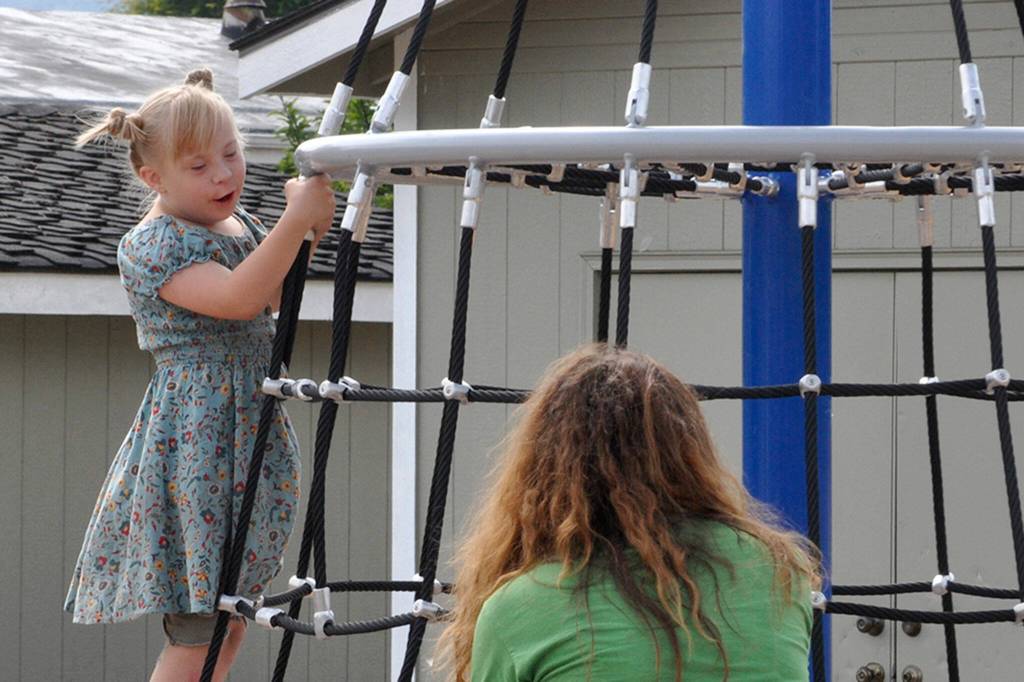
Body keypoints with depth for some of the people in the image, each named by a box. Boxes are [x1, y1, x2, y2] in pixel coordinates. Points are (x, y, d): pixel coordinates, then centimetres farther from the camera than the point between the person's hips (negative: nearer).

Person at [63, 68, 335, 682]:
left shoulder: (242, 226, 12)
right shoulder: (152, 245, -14)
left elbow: (272, 298, 23)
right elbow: (237, 298, -27)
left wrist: (310, 233, 6)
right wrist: (295, 221, -29)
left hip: (251, 434, 9)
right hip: (193, 440, -9)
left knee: (230, 626, 12)